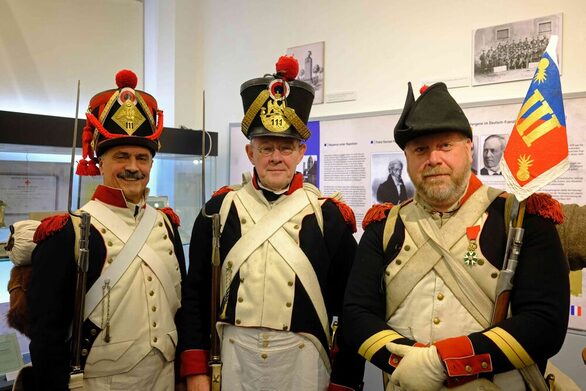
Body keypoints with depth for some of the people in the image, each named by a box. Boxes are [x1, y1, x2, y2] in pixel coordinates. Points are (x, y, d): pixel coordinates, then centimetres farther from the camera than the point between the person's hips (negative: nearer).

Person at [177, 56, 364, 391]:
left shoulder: (329, 215, -4)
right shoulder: (219, 210, 0)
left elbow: (351, 307, -2)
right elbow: (195, 297, 3)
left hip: (303, 362, -1)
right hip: (232, 359, 1)